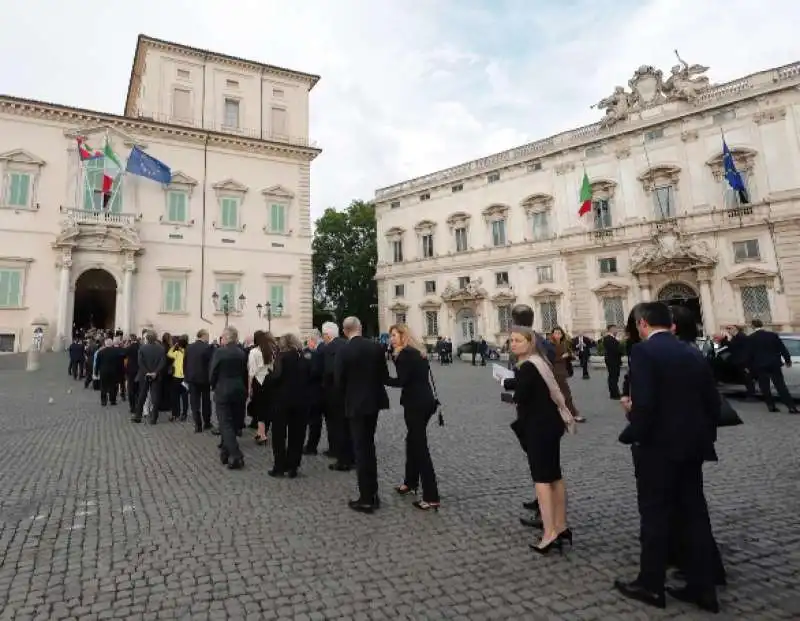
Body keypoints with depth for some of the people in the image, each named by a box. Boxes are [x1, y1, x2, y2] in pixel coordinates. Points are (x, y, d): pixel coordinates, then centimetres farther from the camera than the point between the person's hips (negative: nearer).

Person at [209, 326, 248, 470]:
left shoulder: (219, 352, -12)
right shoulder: (242, 353, 1)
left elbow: (212, 373, -8)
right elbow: (245, 373, 4)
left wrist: (214, 387, 11)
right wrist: (244, 389, 15)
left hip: (223, 391, -5)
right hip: (239, 391, 5)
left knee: (226, 424, -2)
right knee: (233, 423, 15)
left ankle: (236, 457, -11)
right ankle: (225, 452, 25)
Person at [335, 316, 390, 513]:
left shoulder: (344, 351, -14)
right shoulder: (376, 347, -3)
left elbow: (339, 381, -8)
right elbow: (384, 375, 2)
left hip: (356, 404, -4)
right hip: (374, 401, 5)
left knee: (360, 449, 3)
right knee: (369, 446, 18)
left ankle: (366, 499, 9)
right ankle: (372, 493, 25)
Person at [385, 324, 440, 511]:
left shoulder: (405, 354, -12)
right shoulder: (417, 351, 15)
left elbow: (401, 381, -20)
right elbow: (416, 377, 13)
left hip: (416, 404, -10)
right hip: (425, 401, 10)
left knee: (420, 446, -6)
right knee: (413, 441, 21)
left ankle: (431, 498, -4)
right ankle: (410, 483, 34)